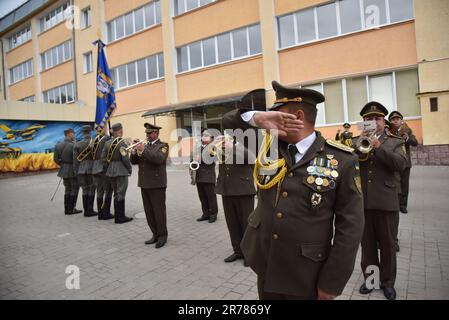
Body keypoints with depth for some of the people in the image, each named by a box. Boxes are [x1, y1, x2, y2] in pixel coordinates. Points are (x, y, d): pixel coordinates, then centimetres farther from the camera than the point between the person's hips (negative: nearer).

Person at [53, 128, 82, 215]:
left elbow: (56, 159, 7)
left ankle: (67, 209, 22)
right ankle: (71, 209, 8)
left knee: (67, 189, 18)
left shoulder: (58, 145, 4)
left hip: (64, 170, 7)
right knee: (74, 189, 5)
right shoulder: (73, 145, -19)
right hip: (73, 170, -7)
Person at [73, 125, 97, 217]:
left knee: (85, 190, 13)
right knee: (91, 190, 4)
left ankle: (86, 210, 15)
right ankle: (90, 210, 6)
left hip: (81, 170, 3)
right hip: (92, 169, -3)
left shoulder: (77, 145, 3)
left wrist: (76, 171, 9)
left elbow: (75, 160, 2)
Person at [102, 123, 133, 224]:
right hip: (121, 171, -7)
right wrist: (130, 169, -4)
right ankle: (120, 217, 5)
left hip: (111, 171, 7)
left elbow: (103, 157, 6)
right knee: (121, 194, 0)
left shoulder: (107, 143, 6)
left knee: (116, 193, 17)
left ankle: (117, 215, 24)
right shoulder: (122, 142, -14)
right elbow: (125, 158, -17)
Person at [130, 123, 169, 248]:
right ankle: (155, 234, 22)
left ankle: (162, 236, 10)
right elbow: (134, 161, 11)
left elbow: (159, 159, -22)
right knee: (149, 211, 11)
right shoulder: (145, 146, 16)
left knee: (159, 211, -2)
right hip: (144, 184, 7)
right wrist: (135, 151, -6)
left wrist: (143, 150, -21)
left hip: (156, 184, -6)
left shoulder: (163, 146, -3)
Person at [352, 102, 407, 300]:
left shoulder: (395, 142, 5)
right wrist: (360, 143, -17)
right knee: (367, 244, 13)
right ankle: (369, 278, 28)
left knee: (388, 245, 10)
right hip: (361, 202, 1)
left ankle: (388, 282, 26)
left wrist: (378, 147, -20)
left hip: (386, 202, -1)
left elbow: (400, 164, -12)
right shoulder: (355, 142, 8)